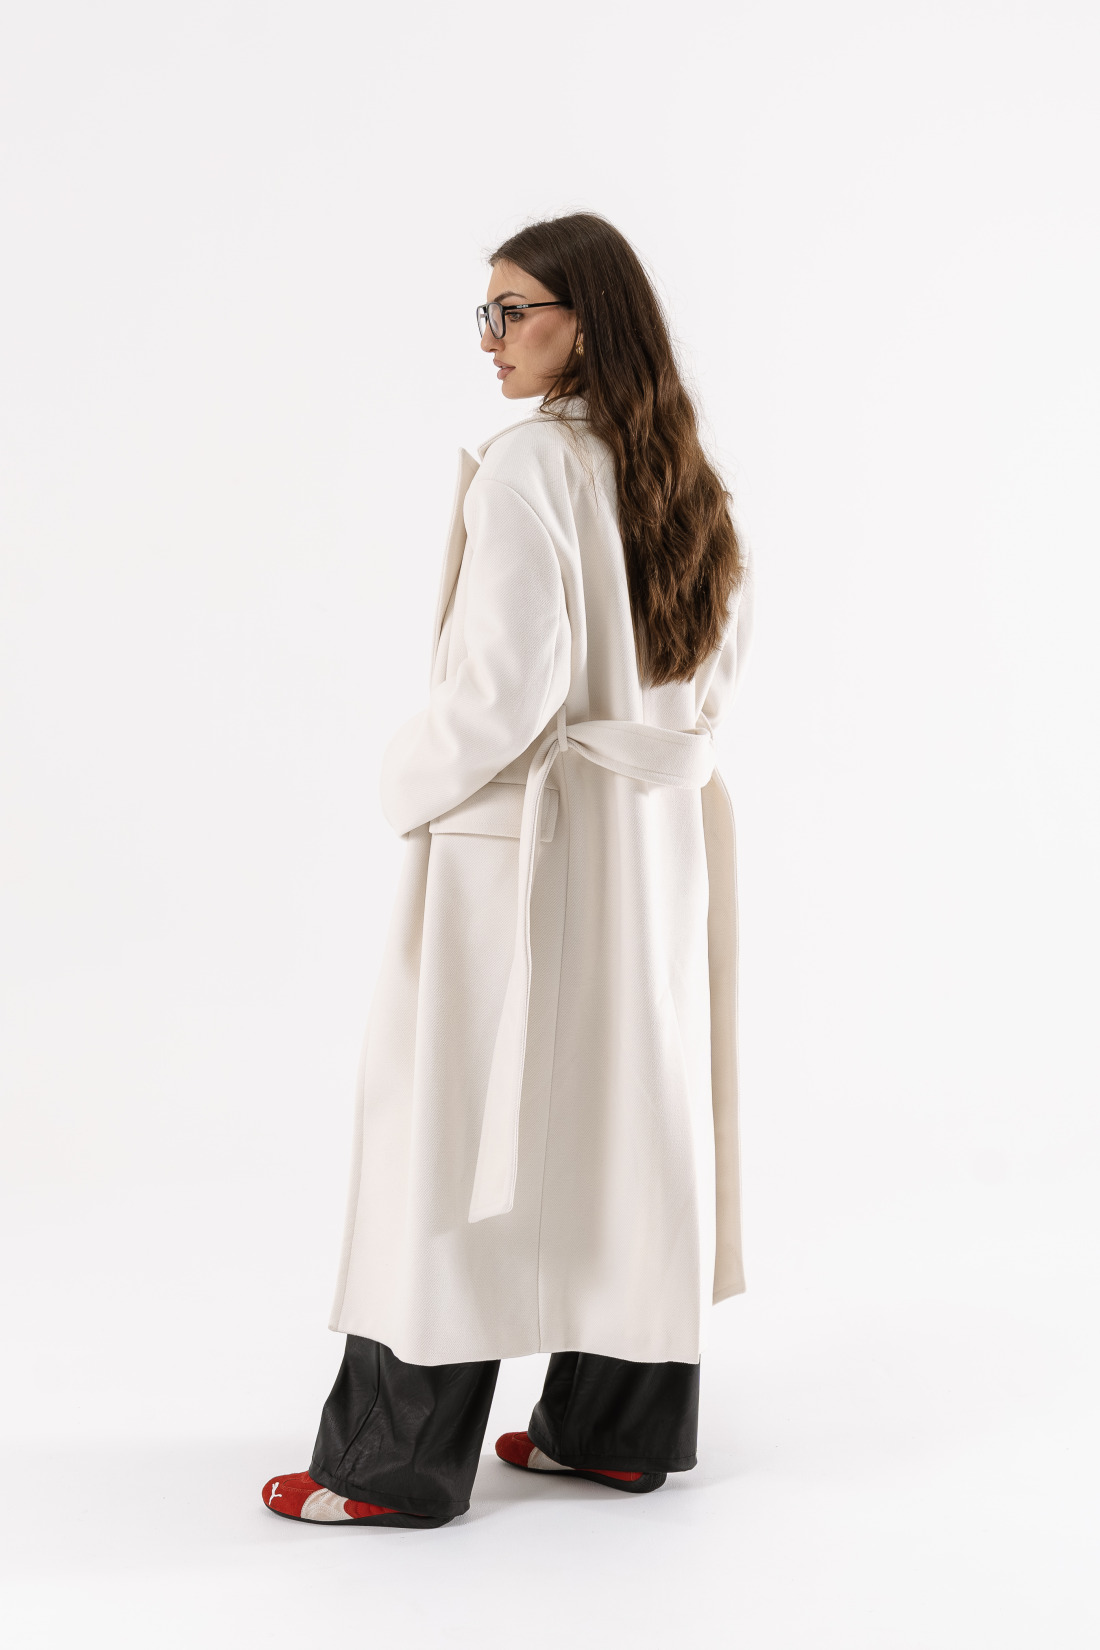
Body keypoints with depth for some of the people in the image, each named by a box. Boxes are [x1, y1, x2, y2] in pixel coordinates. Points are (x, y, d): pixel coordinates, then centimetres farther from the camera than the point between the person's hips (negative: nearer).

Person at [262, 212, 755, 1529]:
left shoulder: (526, 465, -17)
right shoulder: (681, 475, 7)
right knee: (627, 1106, 13)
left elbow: (511, 681, -23)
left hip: (522, 836, -8)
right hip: (658, 835, 8)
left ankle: (396, 1462, 10)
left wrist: (411, 782, -8)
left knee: (457, 1122, 1)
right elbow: (719, 665, 14)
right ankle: (620, 1424, 24)